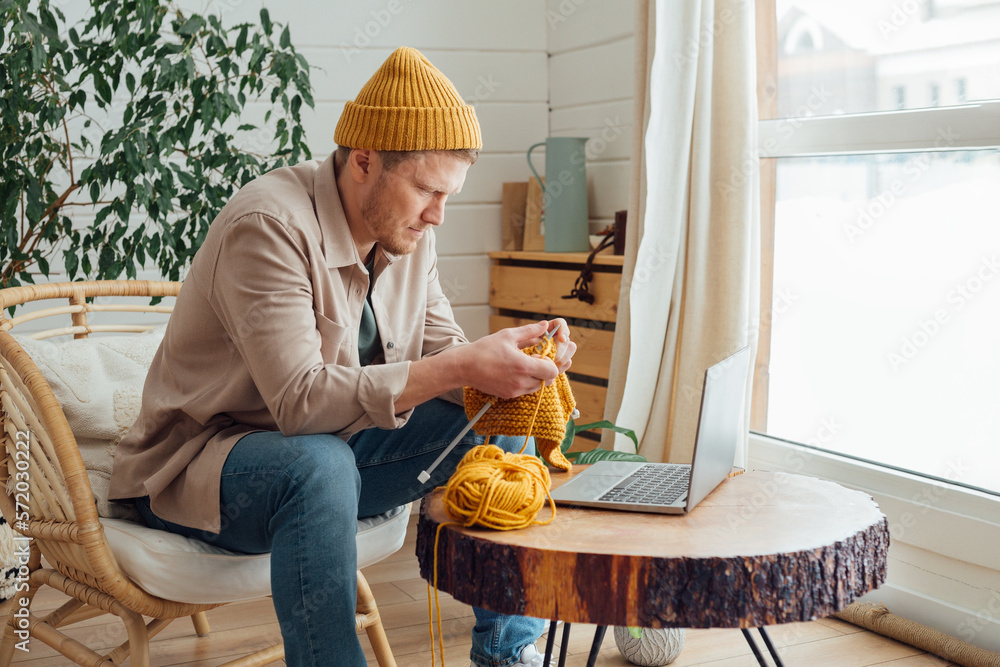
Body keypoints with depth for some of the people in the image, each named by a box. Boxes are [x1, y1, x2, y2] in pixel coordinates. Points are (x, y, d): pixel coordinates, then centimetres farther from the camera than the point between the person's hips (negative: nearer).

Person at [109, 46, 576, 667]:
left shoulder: (408, 231, 0)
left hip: (333, 445, 8)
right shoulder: (269, 225, -25)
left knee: (499, 424, -3)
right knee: (320, 465, -39)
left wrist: (505, 354, -20)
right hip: (201, 459, -8)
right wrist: (463, 367, -37)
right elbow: (300, 401, -34)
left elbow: (440, 351, 2)